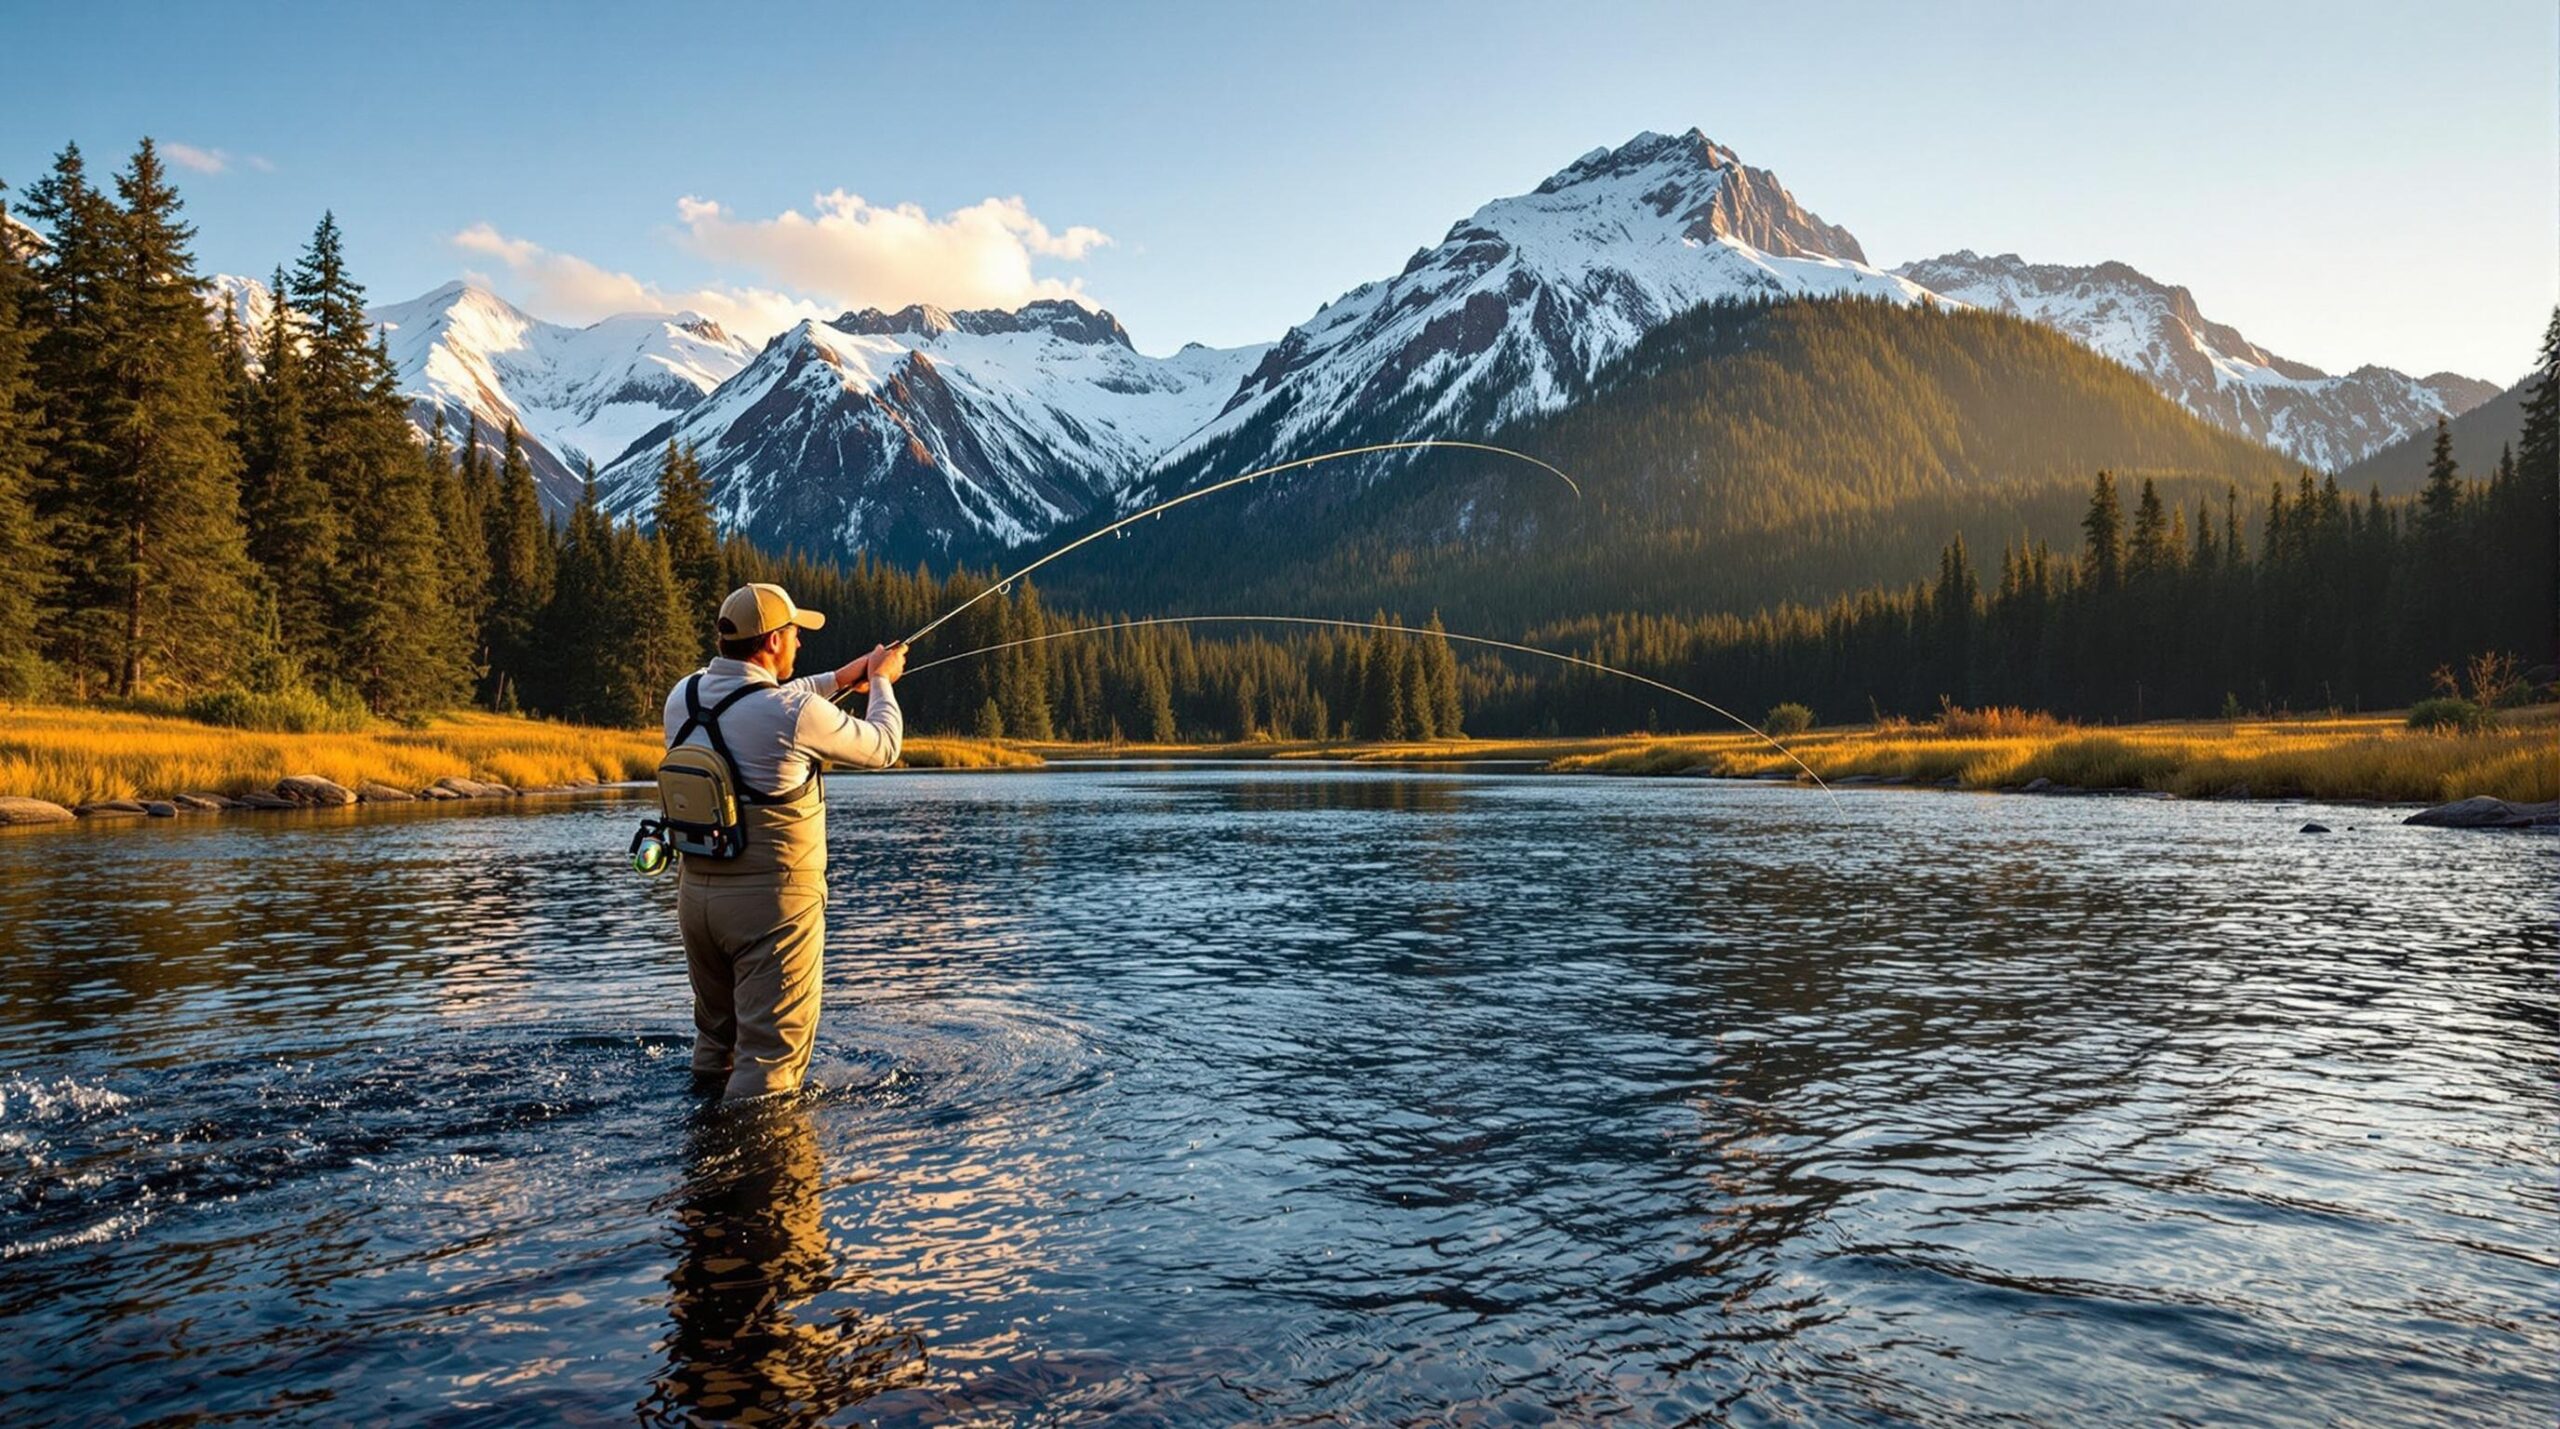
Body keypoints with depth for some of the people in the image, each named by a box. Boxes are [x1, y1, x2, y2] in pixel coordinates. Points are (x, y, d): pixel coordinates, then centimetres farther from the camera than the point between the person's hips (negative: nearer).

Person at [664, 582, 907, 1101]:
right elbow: (882, 748, -2)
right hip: (773, 899, -7)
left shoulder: (684, 696, 2)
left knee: (715, 1036, 24)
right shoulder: (796, 713, -19)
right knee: (770, 1055, 0)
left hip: (696, 891, 7)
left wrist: (837, 680, 26)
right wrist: (880, 681, 15)